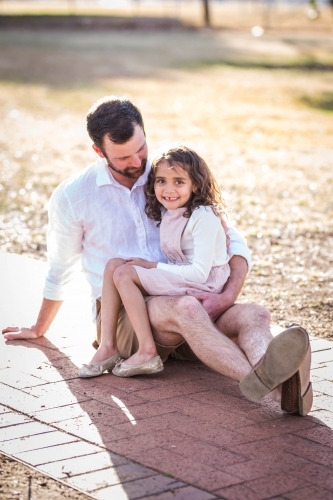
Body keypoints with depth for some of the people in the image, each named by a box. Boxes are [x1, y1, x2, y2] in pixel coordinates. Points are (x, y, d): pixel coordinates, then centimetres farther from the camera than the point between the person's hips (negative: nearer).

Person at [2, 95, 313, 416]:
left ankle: (286, 388, -64)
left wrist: (226, 298, -13)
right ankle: (265, 384, -64)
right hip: (120, 315, -3)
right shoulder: (71, 197, 3)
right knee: (186, 308, -38)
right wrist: (38, 330, 32)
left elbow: (235, 245, 7)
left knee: (254, 315, -30)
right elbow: (60, 270, 19)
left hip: (179, 303, 3)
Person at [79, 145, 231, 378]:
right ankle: (107, 345, -11)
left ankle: (148, 353, -20)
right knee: (114, 264, -5)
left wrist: (153, 266, -14)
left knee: (124, 274, -18)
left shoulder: (204, 218, -17)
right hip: (178, 277, 9)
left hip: (204, 284, -9)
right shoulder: (166, 212, 8)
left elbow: (200, 272, -20)